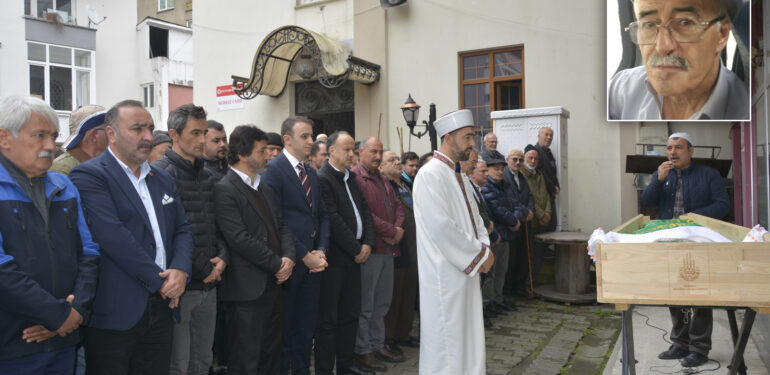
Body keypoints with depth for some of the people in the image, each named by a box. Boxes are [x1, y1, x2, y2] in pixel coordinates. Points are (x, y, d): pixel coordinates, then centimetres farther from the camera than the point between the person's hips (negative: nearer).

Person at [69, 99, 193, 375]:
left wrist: (180, 270, -8)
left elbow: (182, 229, 11)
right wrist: (160, 280, -15)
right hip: (114, 312, -6)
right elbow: (112, 236, -19)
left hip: (161, 308, 6)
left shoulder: (163, 179, 14)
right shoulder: (89, 176, -9)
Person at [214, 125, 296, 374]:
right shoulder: (225, 190, -13)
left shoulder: (264, 189, 15)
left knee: (271, 354, 18)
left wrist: (288, 257, -4)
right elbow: (240, 239, -20)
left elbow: (281, 225, 15)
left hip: (273, 283, 8)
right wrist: (277, 264, -13)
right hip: (247, 288, -8)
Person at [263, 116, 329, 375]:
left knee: (306, 325, 14)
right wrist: (303, 255, -15)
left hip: (313, 260, 7)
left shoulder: (312, 173, 14)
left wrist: (321, 251, -2)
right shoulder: (273, 170, -10)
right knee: (283, 326, 7)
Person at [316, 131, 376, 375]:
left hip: (355, 254, 8)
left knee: (351, 314, 16)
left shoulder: (351, 177, 14)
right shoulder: (322, 178, -13)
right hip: (335, 257, -8)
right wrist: (356, 249, -13)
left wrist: (368, 243, 0)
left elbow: (365, 211, 14)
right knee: (328, 318, 2)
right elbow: (333, 220, -18)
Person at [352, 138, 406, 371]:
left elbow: (397, 205, 17)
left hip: (388, 247, 9)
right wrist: (391, 231, -15)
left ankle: (378, 345, 29)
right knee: (365, 305, 2)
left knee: (382, 302, 16)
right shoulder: (355, 177, -12)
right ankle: (363, 350, 15)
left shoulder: (382, 179, 18)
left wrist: (397, 229, -2)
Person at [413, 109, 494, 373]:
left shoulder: (459, 176, 14)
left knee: (467, 335, 16)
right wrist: (479, 253, -14)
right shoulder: (430, 175, -15)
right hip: (444, 273, -9)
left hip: (467, 268, 9)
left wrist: (484, 248, 1)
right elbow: (441, 226, -22)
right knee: (447, 337, 1)